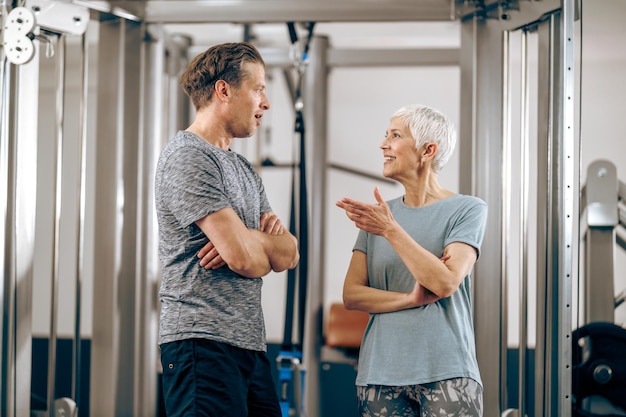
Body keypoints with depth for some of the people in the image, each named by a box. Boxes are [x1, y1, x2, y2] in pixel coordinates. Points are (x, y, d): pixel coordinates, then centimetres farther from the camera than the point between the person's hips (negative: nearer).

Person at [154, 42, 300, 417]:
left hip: (251, 343, 9)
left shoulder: (244, 169, 21)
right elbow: (243, 258, -17)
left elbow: (290, 254, 12)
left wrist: (247, 241, -9)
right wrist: (269, 248, 6)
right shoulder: (189, 157, -9)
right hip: (204, 342, -9)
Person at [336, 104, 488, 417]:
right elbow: (351, 295, 4)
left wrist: (391, 230, -14)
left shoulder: (467, 210, 1)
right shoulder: (377, 215, 10)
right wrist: (413, 299, -10)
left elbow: (445, 283, -12)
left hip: (446, 373, -3)